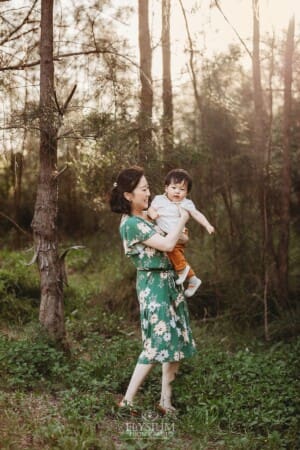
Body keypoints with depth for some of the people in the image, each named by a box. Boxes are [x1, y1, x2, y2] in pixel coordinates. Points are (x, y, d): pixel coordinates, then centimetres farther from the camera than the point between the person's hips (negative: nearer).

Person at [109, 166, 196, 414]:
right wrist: (183, 219, -10)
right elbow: (166, 244, -23)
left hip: (168, 282, 9)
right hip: (154, 285, -9)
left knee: (175, 341, 11)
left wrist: (179, 234, 9)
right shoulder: (131, 224, -18)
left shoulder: (145, 215, 10)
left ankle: (166, 400, 19)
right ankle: (127, 401, 2)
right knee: (157, 344, -7)